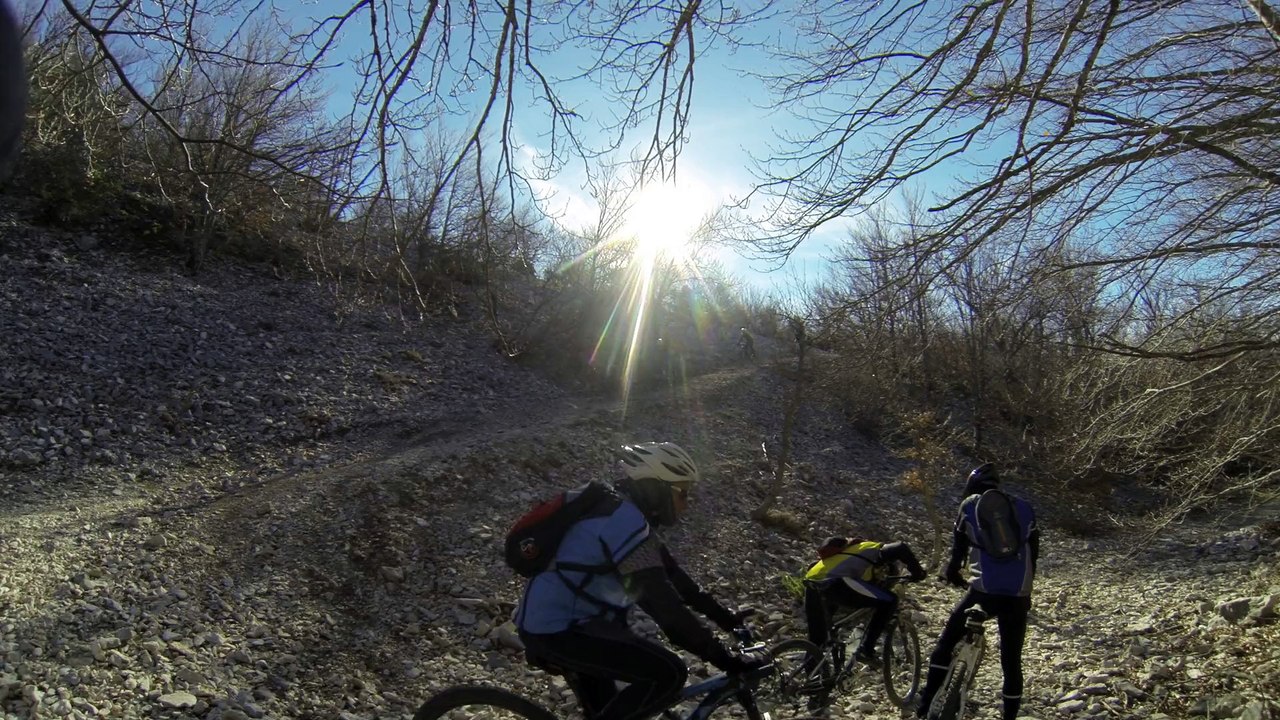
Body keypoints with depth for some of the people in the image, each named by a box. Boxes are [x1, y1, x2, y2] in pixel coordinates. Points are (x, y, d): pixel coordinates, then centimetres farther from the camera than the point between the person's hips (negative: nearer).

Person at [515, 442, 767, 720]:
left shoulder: (627, 514, 11)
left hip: (547, 621, 11)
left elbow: (673, 577, 18)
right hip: (557, 631, -11)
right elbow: (665, 605, -24)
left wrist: (725, 617, 17)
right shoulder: (626, 522, -21)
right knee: (669, 674, -14)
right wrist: (726, 660, -21)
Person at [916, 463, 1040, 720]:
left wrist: (952, 574, 32)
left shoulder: (970, 504, 9)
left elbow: (958, 547, 15)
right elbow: (1034, 552, 17)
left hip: (983, 591, -2)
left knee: (946, 643, 12)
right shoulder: (1024, 507, 15)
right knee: (1011, 660, 14)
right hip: (1018, 595, 2)